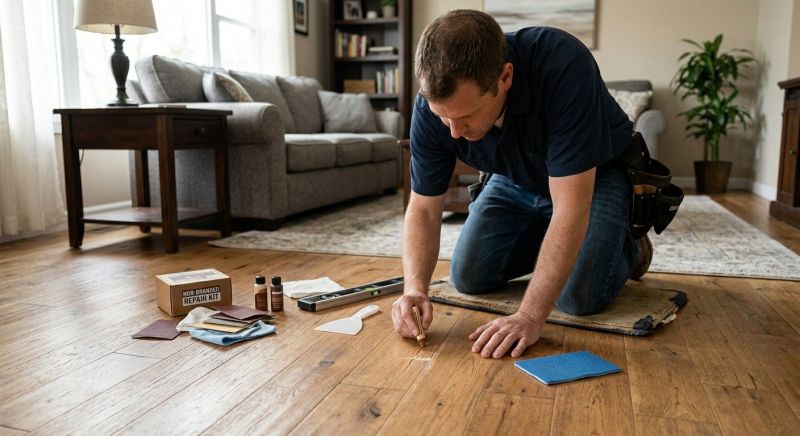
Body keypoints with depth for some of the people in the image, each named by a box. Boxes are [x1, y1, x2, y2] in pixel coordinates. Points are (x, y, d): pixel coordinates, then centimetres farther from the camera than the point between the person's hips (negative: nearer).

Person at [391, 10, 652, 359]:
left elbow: (570, 208, -40)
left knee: (579, 297, -20)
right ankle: (547, 246, 23)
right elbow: (423, 210, -17)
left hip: (595, 175, -4)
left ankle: (626, 247, 14)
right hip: (515, 179, 4)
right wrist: (415, 287, -34)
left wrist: (529, 317, -41)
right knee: (467, 277, -3)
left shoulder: (563, 68, -41)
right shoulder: (435, 103, -26)